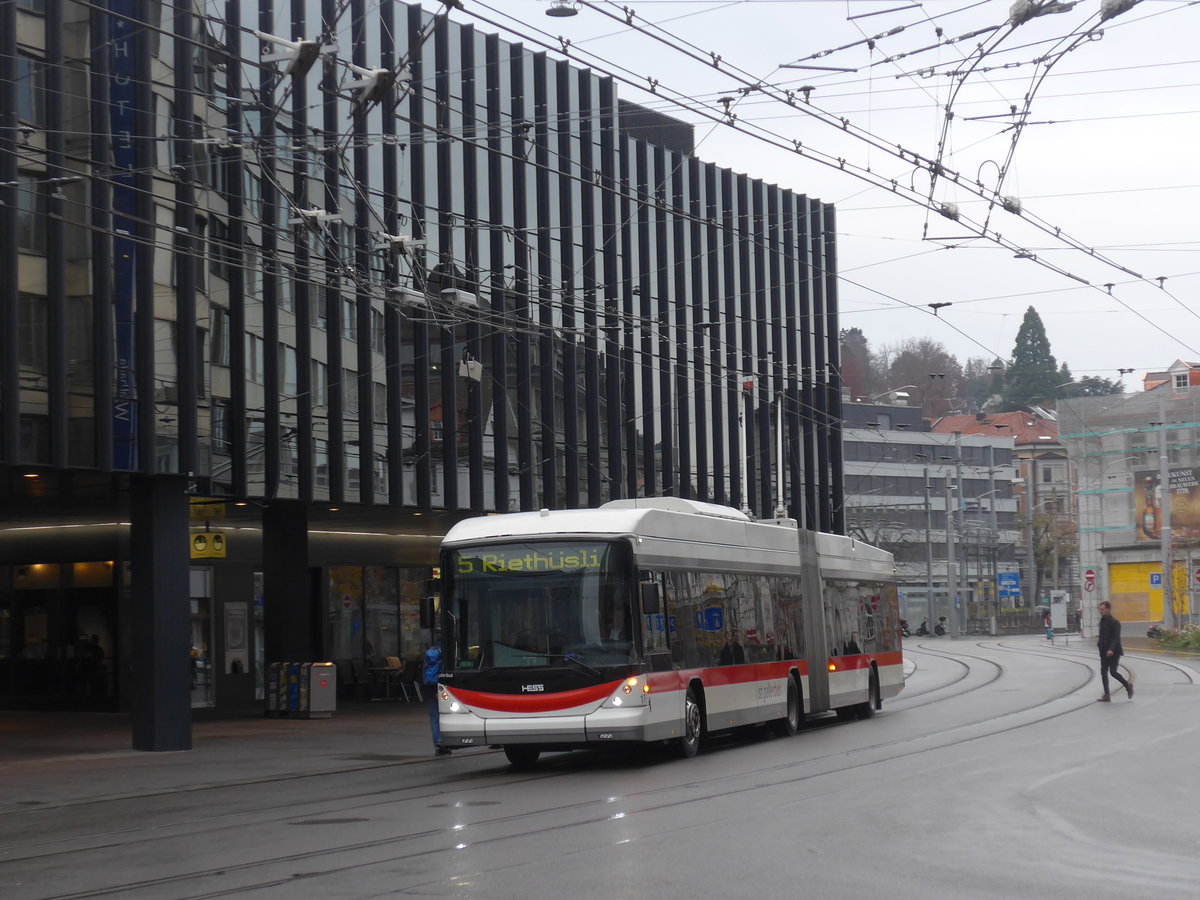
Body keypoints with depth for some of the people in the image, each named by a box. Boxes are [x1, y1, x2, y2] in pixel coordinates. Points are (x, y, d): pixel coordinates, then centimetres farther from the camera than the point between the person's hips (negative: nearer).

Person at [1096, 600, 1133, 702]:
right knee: (1103, 672, 1)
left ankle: (1128, 686, 13)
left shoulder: (1115, 622, -13)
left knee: (1113, 672, -11)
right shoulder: (1102, 621, 11)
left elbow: (1116, 638, -21)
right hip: (1104, 651, 8)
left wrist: (1112, 649, -32)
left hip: (1114, 652, -8)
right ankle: (1106, 695, 4)